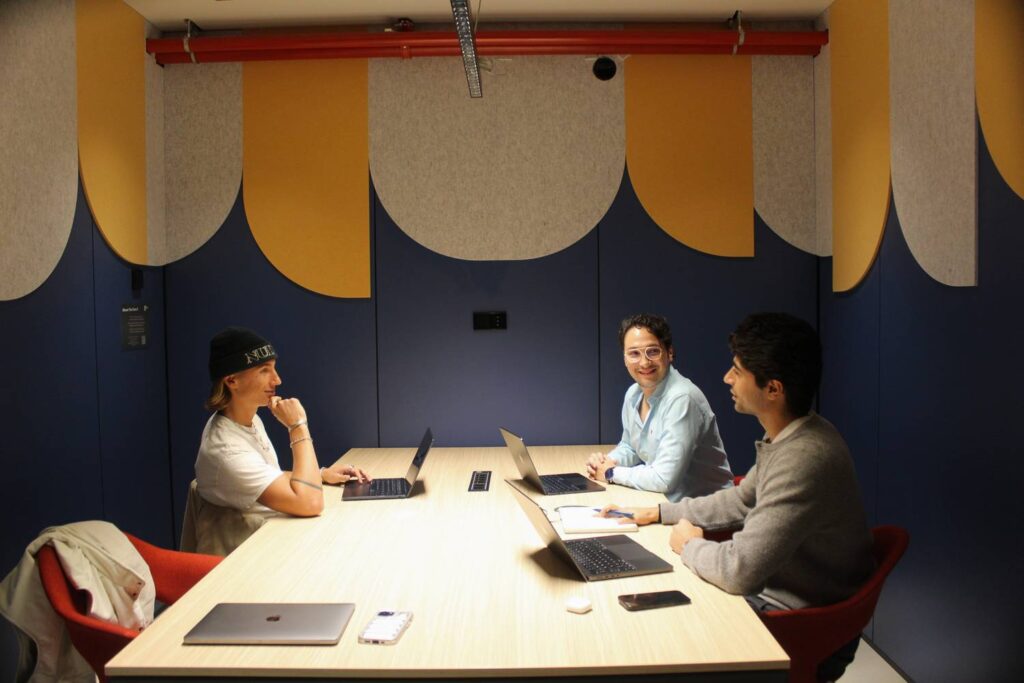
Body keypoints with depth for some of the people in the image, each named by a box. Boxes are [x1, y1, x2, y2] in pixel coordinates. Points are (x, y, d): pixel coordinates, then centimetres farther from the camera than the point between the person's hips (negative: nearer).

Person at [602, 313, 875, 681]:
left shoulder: (804, 458, -32)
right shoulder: (789, 438, 0)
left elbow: (739, 570, -32)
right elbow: (741, 501, 16)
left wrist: (689, 545, -11)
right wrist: (658, 513, 10)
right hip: (776, 594, 8)